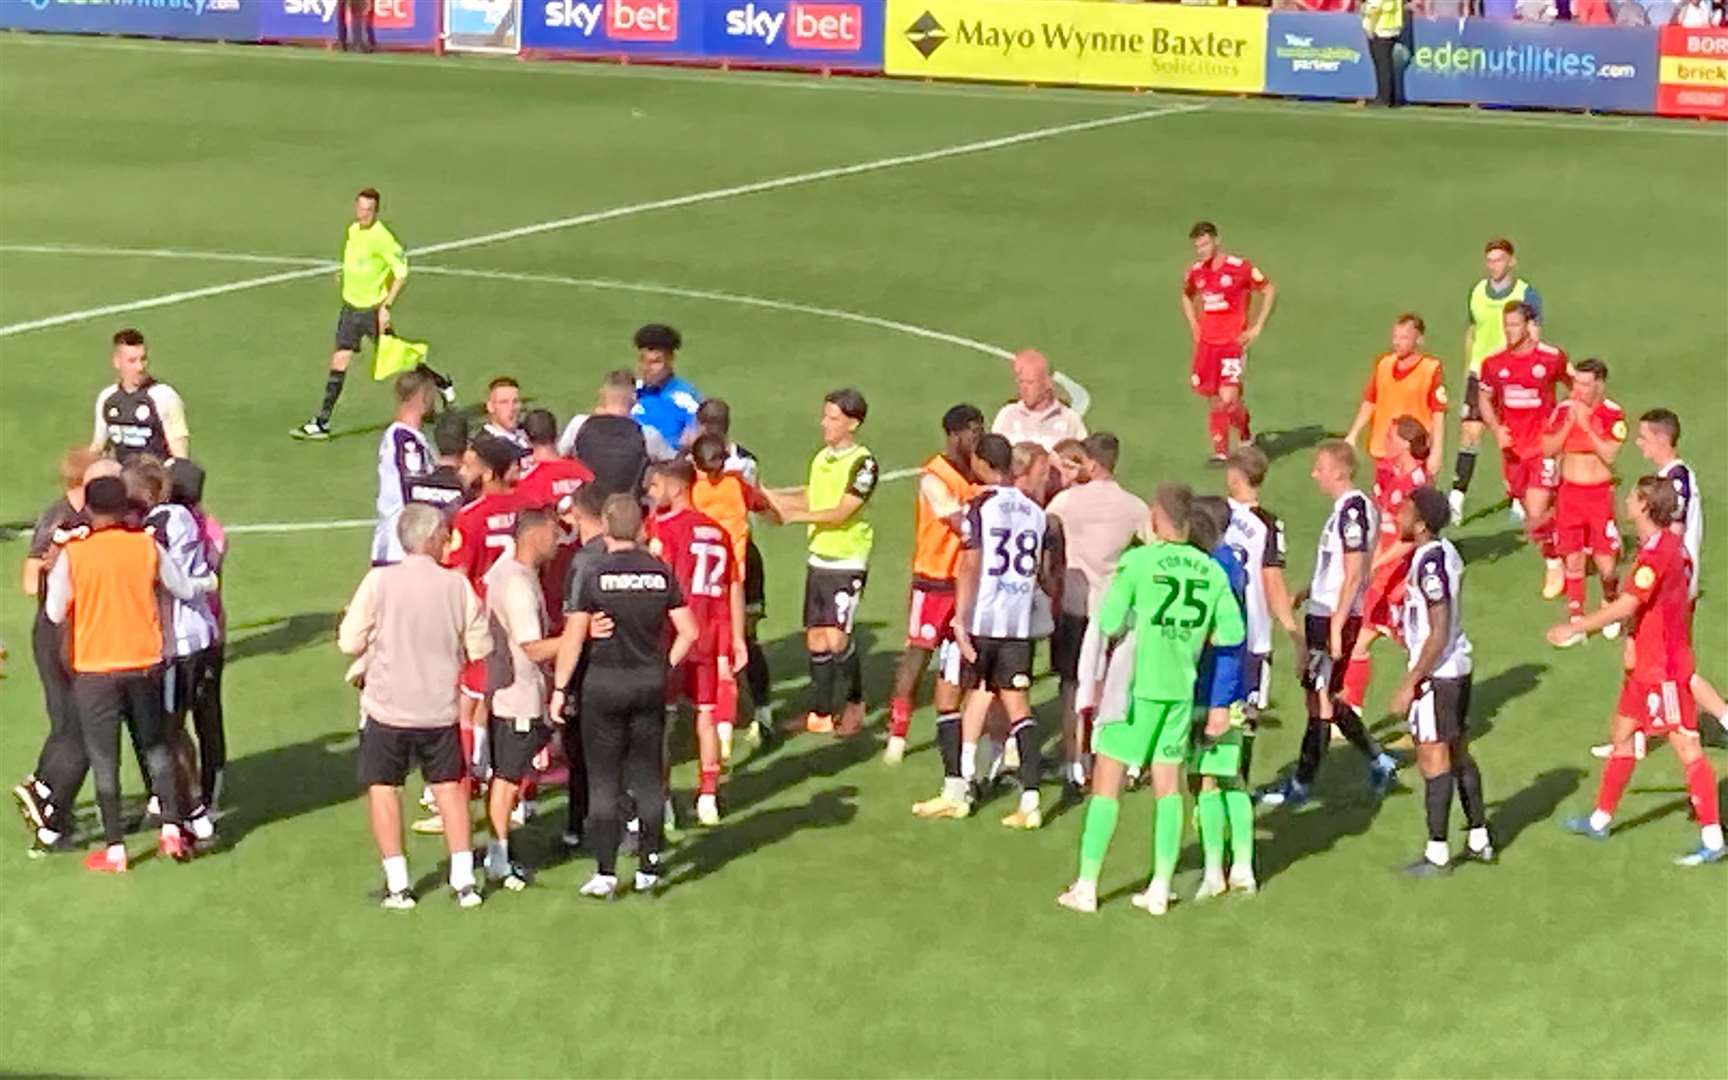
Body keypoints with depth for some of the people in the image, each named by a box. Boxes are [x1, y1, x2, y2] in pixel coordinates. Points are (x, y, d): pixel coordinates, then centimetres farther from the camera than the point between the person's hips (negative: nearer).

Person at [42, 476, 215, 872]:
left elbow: (55, 613, -7)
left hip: (94, 670, -2)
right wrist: (209, 583, 27)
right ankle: (172, 828, 13)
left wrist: (54, 576, 11)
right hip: (145, 663, 2)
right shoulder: (146, 545, -5)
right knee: (156, 746, 19)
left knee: (104, 758, 5)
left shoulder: (72, 554, -12)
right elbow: (184, 589, 6)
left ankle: (114, 848, 6)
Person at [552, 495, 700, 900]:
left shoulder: (596, 574, -10)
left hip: (605, 683, -3)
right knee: (649, 777, 11)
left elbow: (574, 638, -9)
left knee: (603, 782, 3)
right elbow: (688, 632, 0)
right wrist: (664, 668, 12)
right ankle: (649, 868, 15)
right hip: (650, 684, 3)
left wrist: (559, 689, -3)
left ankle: (605, 874, 1)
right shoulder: (660, 573, 0)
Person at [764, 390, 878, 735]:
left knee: (836, 638, -12)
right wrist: (770, 496, 13)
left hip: (848, 562, -7)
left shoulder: (863, 462, -13)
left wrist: (795, 515, -19)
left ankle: (855, 703, 10)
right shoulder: (821, 457, 10)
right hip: (819, 558, 7)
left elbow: (841, 512, -17)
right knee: (816, 639, 7)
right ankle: (820, 714, 15)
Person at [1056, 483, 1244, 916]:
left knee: (1107, 783, 4)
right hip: (1181, 686, 4)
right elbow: (1232, 633, 0)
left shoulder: (1137, 561, -11)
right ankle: (1160, 888, 13)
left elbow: (1109, 624, -14)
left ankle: (1086, 887, 6)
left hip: (1137, 685, -4)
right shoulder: (1210, 569, 1)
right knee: (1168, 785, 13)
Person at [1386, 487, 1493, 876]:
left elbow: (1438, 634, -22)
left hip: (1437, 671, -10)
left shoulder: (1429, 563, -21)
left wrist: (1410, 683, -20)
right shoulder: (1447, 552, 7)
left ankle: (1438, 853, 3)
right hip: (1459, 665, 10)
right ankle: (1479, 840, 25)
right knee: (1459, 753, 17)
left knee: (1433, 759, -3)